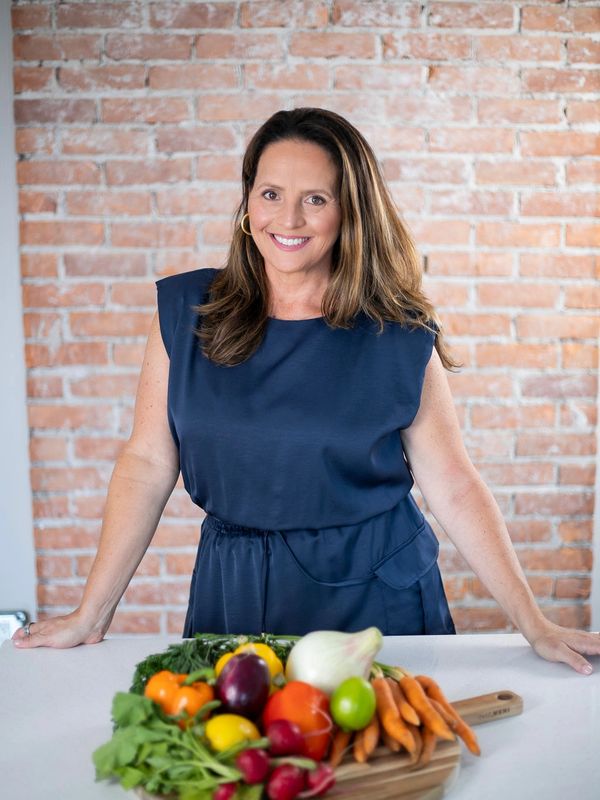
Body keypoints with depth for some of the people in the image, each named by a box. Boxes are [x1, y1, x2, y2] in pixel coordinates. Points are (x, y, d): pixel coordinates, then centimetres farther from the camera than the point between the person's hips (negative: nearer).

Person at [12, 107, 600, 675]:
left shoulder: (400, 339, -8)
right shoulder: (185, 312, -4)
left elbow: (453, 487, -6)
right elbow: (148, 464, -3)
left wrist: (533, 624, -8)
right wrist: (91, 615, -3)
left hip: (376, 598, -1)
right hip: (234, 594, 2)